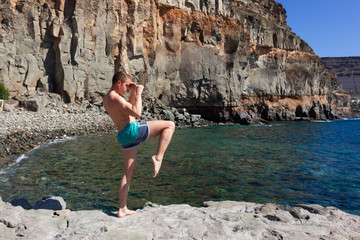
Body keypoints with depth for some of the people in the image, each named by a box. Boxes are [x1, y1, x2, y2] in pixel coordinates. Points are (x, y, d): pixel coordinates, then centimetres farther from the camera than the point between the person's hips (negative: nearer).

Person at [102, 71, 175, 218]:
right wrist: (138, 93, -12)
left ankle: (122, 209, 19)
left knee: (128, 172, 14)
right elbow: (137, 113, -22)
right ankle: (158, 157, -9)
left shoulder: (106, 99, 20)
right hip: (132, 130, -10)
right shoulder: (116, 98, -11)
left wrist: (133, 93, 21)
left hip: (123, 137, 10)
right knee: (170, 125, -3)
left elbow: (129, 108, 33)